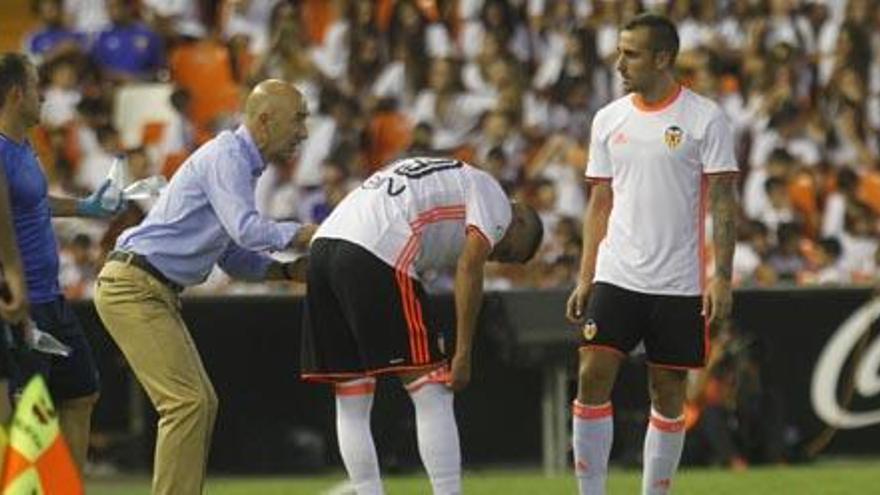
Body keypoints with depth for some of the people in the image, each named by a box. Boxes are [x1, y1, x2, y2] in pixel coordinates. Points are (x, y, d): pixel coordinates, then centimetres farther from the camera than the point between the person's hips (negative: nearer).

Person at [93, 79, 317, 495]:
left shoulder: (241, 163, 19)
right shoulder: (226, 156, -13)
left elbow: (234, 256, 20)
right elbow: (246, 228, -29)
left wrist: (288, 270, 7)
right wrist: (310, 236, -24)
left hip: (157, 294, 11)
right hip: (132, 286, -11)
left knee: (202, 403, 11)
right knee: (187, 401, -16)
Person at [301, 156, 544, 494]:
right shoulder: (491, 195, 12)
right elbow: (469, 268, -2)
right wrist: (463, 355, -2)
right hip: (376, 256, -8)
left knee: (351, 405, 11)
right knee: (433, 396, -2)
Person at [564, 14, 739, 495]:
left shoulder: (704, 119, -3)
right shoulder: (609, 120, 9)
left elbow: (723, 201, -4)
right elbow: (600, 204, 13)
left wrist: (722, 277, -12)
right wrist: (584, 279, 7)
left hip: (680, 285, -3)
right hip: (616, 275, 3)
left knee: (668, 396, 3)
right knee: (593, 377, -10)